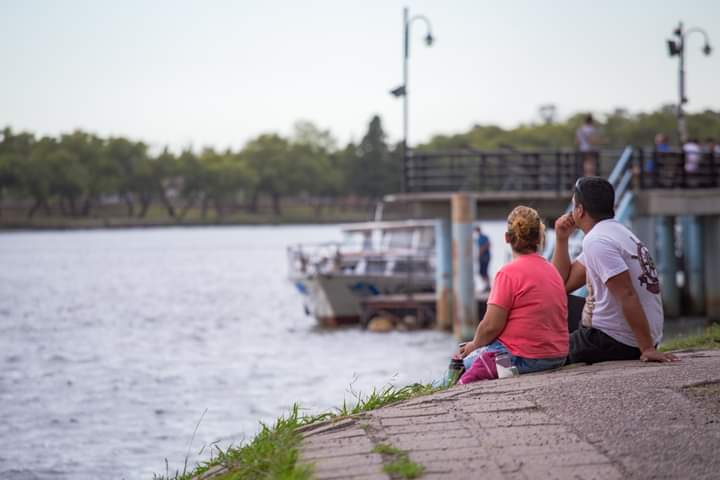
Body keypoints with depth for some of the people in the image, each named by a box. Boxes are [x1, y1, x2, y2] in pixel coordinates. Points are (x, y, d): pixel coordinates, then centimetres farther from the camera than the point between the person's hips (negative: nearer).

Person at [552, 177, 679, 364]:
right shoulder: (617, 232, 15)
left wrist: (648, 349, -27)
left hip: (613, 342, -9)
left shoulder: (596, 241, -16)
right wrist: (561, 238, 10)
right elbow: (563, 283, 18)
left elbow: (627, 295, -24)